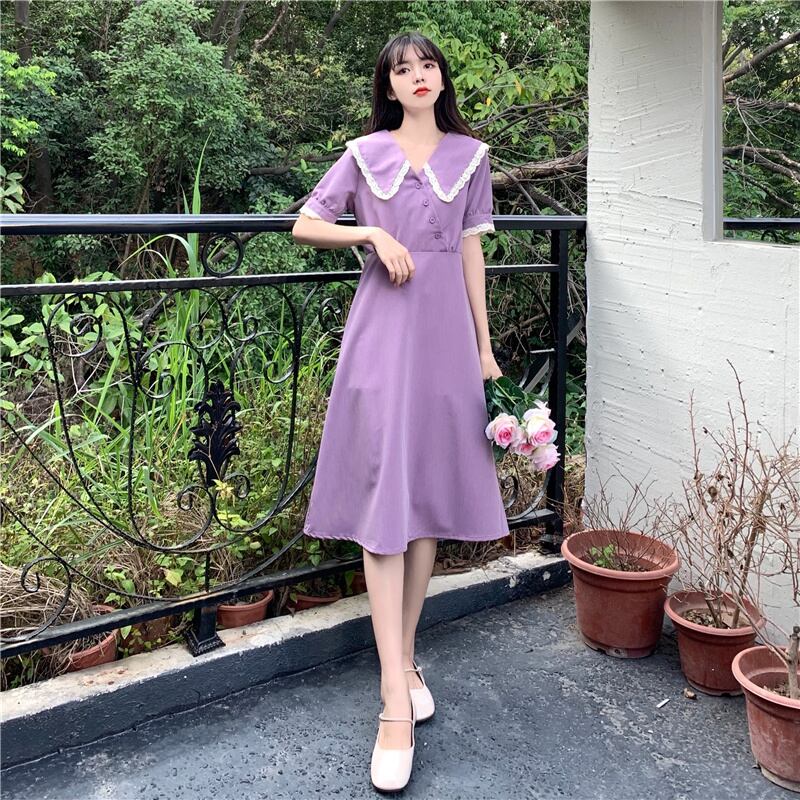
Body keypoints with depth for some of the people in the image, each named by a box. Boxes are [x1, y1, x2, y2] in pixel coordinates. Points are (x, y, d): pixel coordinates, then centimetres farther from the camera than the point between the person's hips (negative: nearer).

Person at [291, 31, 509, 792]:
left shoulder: (469, 154, 12)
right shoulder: (365, 153, 7)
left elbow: (471, 250, 12)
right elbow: (304, 225, 6)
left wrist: (485, 346, 9)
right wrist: (372, 233, -11)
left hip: (445, 329, 3)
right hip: (383, 328, -2)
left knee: (429, 496, 5)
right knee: (383, 499, -9)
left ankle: (405, 660, 22)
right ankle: (395, 704, -6)